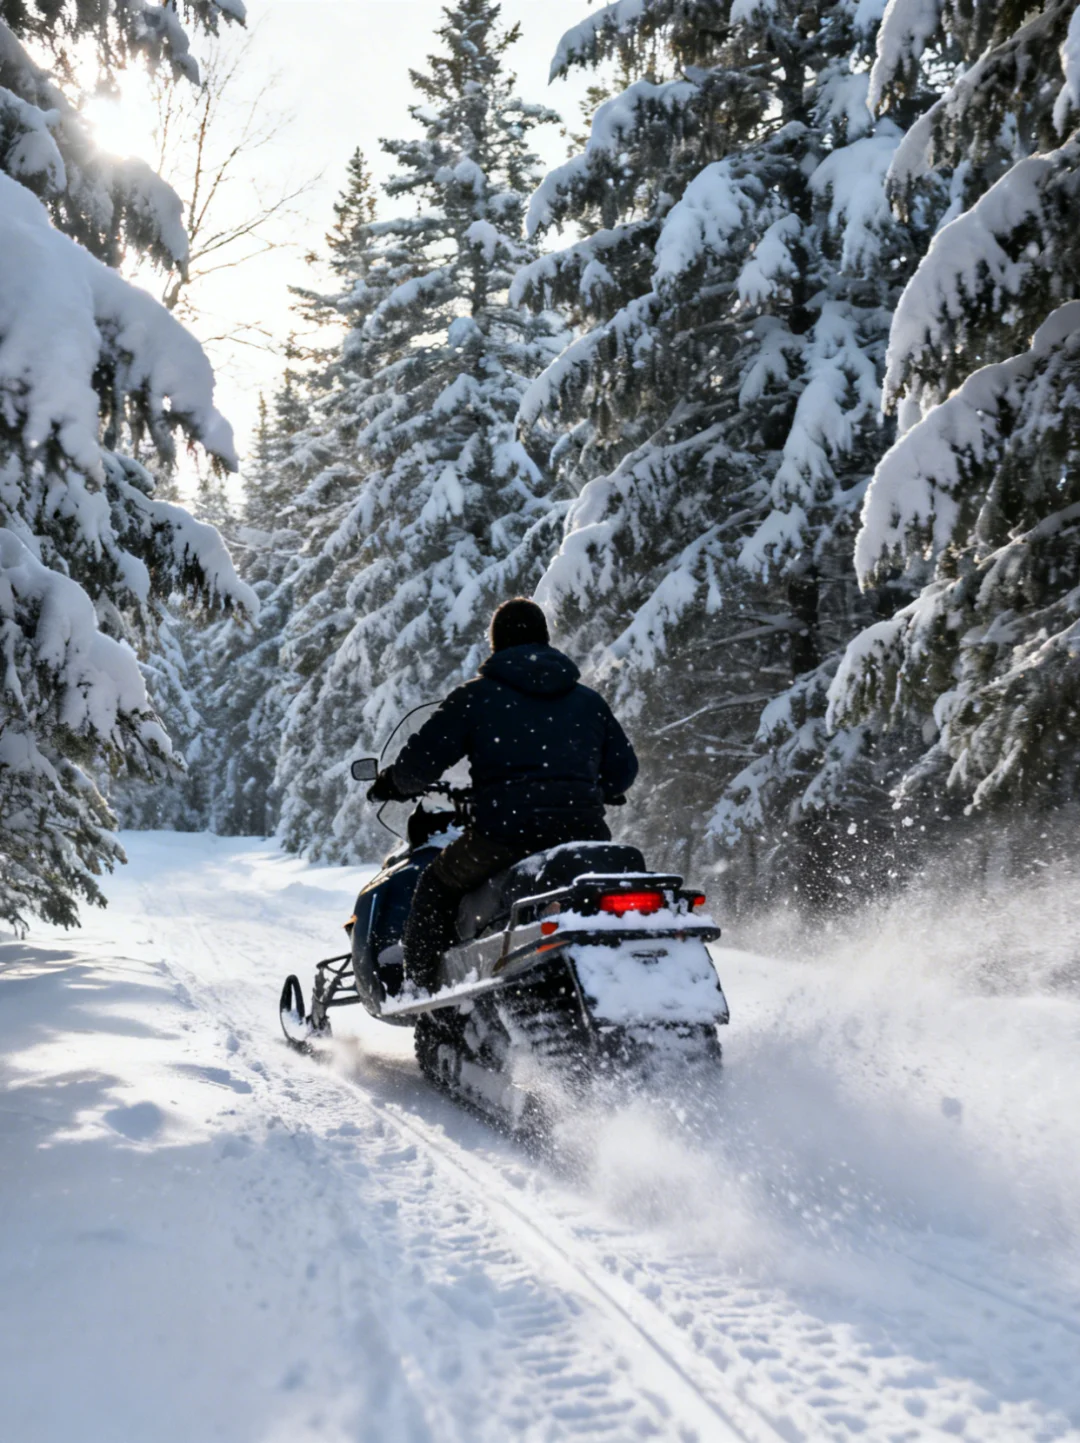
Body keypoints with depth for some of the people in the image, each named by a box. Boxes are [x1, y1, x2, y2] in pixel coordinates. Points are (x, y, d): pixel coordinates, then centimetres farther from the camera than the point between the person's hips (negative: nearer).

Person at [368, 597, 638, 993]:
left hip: (504, 831, -3)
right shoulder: (589, 701, 17)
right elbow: (623, 770, 22)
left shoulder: (477, 696, 6)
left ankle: (422, 988, 17)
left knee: (436, 886, 22)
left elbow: (421, 760, 3)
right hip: (584, 833, 3)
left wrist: (394, 785, 24)